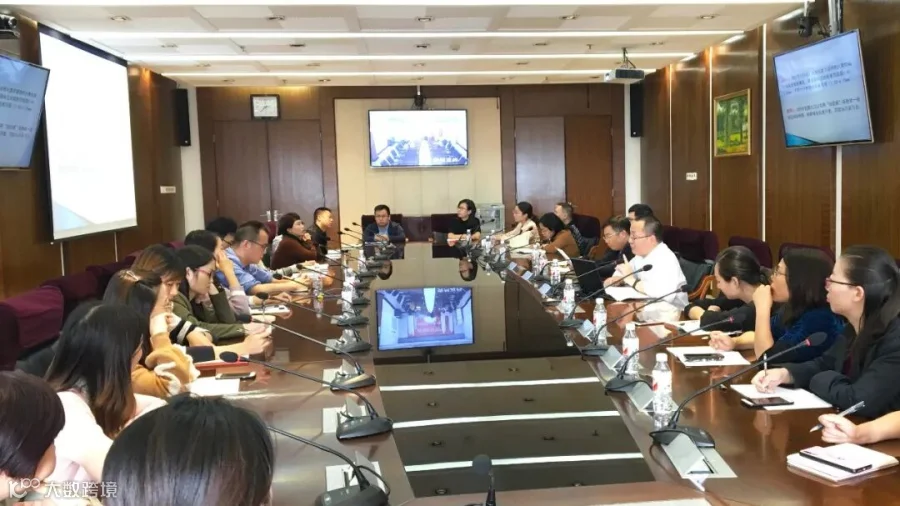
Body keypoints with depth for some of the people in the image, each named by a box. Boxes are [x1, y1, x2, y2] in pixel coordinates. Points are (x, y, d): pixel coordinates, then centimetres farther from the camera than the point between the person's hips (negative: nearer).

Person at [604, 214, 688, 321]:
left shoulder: (666, 259, -21)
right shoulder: (641, 254, 6)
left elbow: (665, 294, -36)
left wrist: (632, 281, -25)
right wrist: (615, 279, -5)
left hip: (667, 315, -8)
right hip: (646, 308, 8)